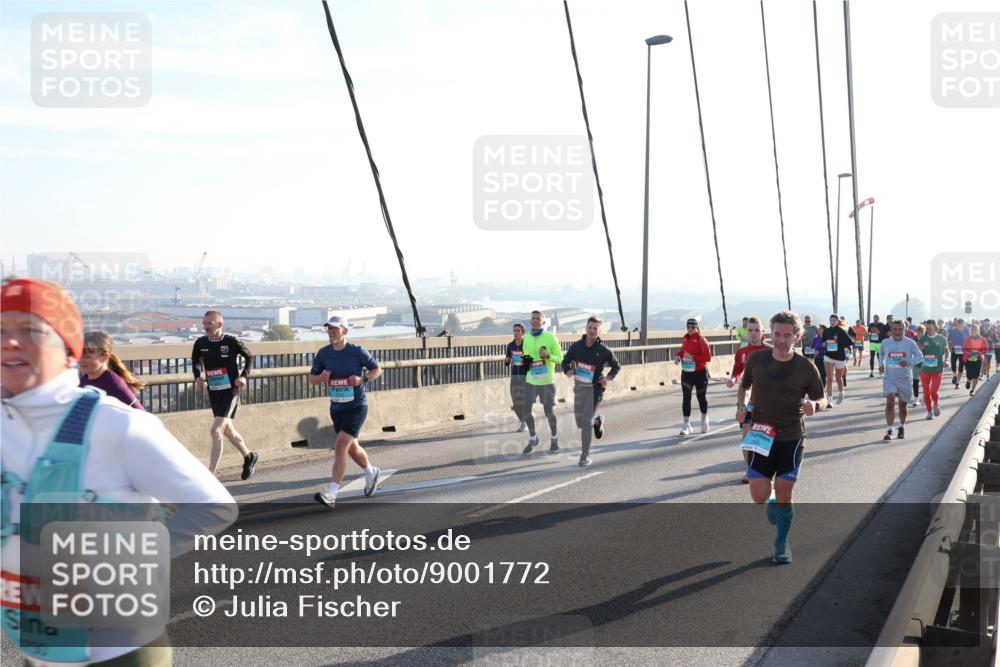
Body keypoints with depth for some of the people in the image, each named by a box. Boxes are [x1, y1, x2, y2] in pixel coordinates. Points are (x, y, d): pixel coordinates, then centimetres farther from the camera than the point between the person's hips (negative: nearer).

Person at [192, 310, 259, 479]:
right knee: (227, 430, 20)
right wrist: (197, 377, 1)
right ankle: (249, 456, 43)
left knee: (215, 431, -16)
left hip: (230, 391, -6)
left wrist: (244, 376, -9)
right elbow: (195, 361, 18)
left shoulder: (232, 342, -13)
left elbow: (249, 357, 4)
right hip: (213, 393, 6)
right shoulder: (200, 343, -1)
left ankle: (210, 475, -13)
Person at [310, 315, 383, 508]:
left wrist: (363, 379, -18)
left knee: (340, 447, -18)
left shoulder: (358, 351, -11)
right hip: (336, 408, 6)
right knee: (352, 448, 20)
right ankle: (372, 473, 47)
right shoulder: (323, 353, 0)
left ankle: (331, 494, -19)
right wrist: (322, 377, -15)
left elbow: (377, 370, 1)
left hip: (357, 407, -6)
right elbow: (311, 378, 8)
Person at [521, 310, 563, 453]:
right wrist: (525, 360, -5)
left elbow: (560, 359, -5)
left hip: (547, 382, -3)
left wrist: (548, 355, -23)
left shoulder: (551, 338, -8)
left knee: (549, 412, 6)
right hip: (531, 381, 4)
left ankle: (554, 439, 29)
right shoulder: (526, 338, 4)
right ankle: (533, 439, 22)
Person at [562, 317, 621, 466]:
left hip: (595, 388, -4)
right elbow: (566, 361, 11)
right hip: (579, 387, 4)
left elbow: (617, 366, 5)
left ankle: (585, 455, -1)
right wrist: (567, 371, -11)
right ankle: (597, 421, 48)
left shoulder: (604, 350, -9)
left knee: (586, 421, -15)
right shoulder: (576, 346, -3)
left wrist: (609, 378, -12)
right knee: (580, 423, 13)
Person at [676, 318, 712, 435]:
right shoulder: (684, 339, 5)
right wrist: (679, 356, 2)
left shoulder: (701, 340, -13)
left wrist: (693, 357, -25)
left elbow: (708, 357, -17)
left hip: (700, 373, -4)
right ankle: (686, 425, -5)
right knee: (686, 397, -6)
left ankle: (704, 419, 38)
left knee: (701, 397, 13)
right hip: (686, 372, 4)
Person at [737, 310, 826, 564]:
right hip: (760, 436, 1)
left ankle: (781, 544, 26)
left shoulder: (806, 368, -5)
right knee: (760, 497, -6)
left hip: (791, 439, -1)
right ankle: (773, 503, 32)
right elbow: (744, 386, 15)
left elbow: (821, 399, 5)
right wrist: (741, 405, -4)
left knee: (784, 495, 2)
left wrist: (814, 405, -19)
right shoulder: (757, 360, -2)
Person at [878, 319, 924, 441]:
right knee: (890, 402, -17)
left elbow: (920, 358, 0)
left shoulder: (910, 343, -5)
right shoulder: (885, 342, 1)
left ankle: (902, 428, 37)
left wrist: (908, 362, -18)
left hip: (905, 378, 0)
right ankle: (889, 431, -17)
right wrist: (881, 365, 3)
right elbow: (881, 354, 20)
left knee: (902, 405, 12)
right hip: (889, 378, 0)